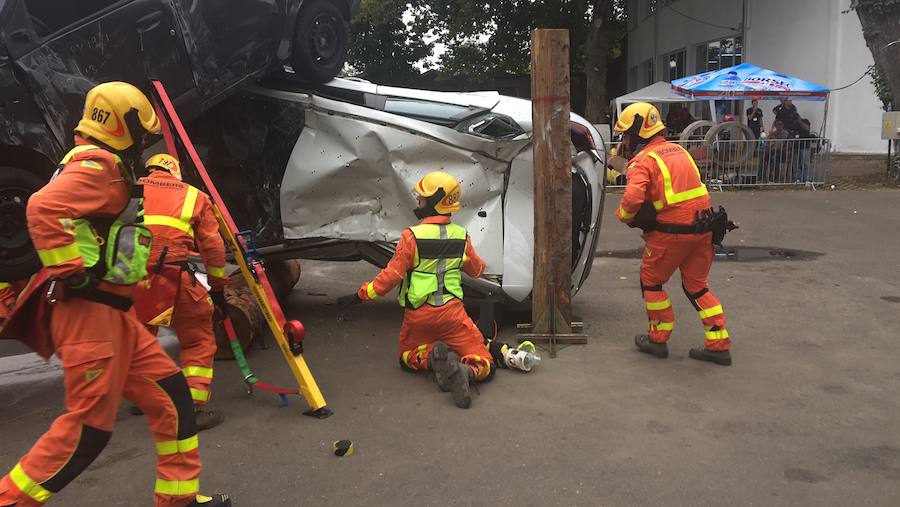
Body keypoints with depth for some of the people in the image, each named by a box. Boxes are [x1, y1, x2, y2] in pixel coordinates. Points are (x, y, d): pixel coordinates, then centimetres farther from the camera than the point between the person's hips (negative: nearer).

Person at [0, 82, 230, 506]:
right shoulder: (99, 164, -11)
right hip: (90, 315, -10)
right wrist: (73, 272, -23)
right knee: (88, 427, -6)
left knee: (171, 394, 10)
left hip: (112, 314, 10)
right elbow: (44, 209, -26)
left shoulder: (107, 169, 21)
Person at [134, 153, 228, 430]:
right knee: (199, 340, 9)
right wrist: (217, 287, 20)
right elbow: (213, 246, 13)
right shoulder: (195, 196, 16)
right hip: (173, 277, -3)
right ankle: (195, 407, 3)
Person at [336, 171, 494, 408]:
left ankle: (433, 357, -10)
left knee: (407, 358, 25)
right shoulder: (461, 236, 2)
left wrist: (359, 295, -2)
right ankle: (465, 372, -30)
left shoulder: (412, 236, -12)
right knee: (484, 365, 6)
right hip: (452, 312, 2)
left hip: (418, 315, -1)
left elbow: (391, 276, -12)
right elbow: (476, 270, 19)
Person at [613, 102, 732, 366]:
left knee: (651, 281, 14)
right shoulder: (679, 150, 15)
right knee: (697, 285, 18)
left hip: (672, 231, -7)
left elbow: (632, 198, -26)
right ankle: (719, 345, 17)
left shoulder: (642, 160, -10)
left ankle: (658, 339, 22)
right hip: (703, 227, 7)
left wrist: (624, 216, -4)